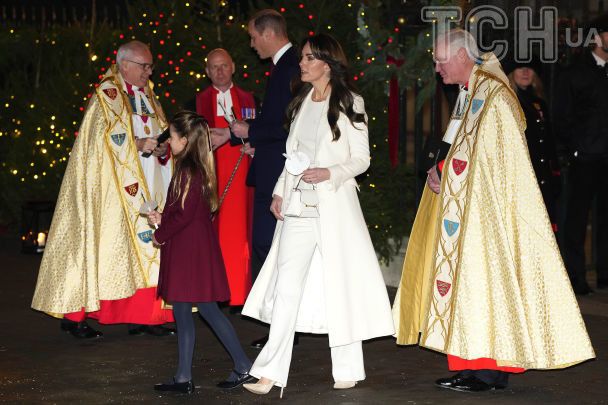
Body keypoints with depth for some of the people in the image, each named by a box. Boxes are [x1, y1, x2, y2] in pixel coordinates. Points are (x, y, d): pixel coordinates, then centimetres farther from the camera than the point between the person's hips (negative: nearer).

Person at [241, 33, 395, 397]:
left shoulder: (349, 104, -2)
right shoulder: (302, 103, 15)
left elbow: (362, 159, -3)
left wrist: (329, 173, -18)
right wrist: (280, 191, 9)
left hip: (334, 205, -5)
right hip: (298, 206, 5)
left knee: (340, 284, 3)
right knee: (287, 286, -1)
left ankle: (348, 369, 15)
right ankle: (272, 372, -1)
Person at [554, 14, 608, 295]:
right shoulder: (575, 73, 2)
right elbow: (561, 116, 2)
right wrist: (571, 150, -6)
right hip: (585, 157, -3)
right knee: (577, 216, 0)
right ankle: (576, 277, 5)